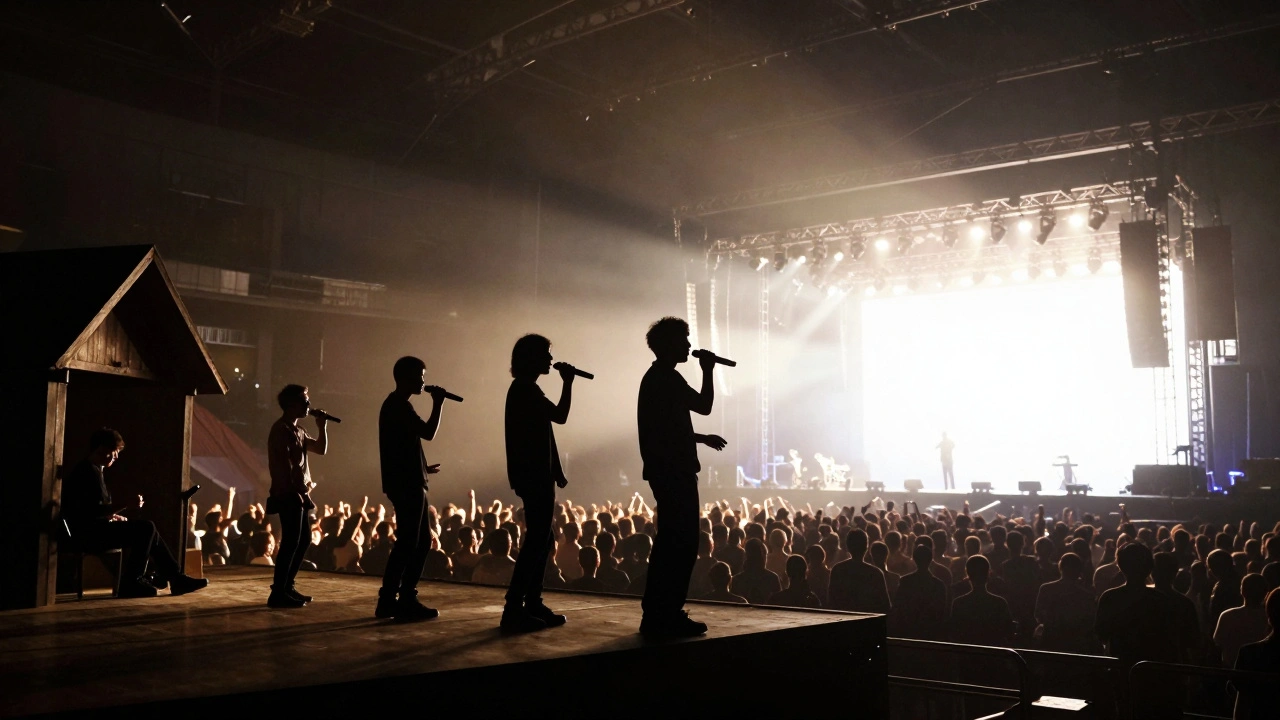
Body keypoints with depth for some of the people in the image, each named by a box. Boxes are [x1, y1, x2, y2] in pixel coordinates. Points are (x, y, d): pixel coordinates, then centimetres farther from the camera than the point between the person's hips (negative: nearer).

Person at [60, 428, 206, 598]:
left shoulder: (87, 469, 18)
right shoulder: (91, 471, -15)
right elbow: (95, 511, -25)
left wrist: (113, 514, 14)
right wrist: (127, 507, -30)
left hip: (92, 530, 11)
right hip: (89, 533, -11)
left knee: (148, 529, 12)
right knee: (146, 529, -19)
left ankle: (176, 578, 8)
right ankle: (130, 584, -13)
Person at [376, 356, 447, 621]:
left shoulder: (395, 404, 20)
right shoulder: (399, 405, -12)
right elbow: (428, 433, -20)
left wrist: (423, 467, 25)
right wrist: (438, 403, -10)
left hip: (407, 482, 11)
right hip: (407, 485, -11)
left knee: (421, 541, 12)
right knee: (408, 543, -7)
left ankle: (391, 599, 15)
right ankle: (404, 602, -3)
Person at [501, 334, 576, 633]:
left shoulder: (526, 389, 20)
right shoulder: (525, 389, -11)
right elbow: (560, 415, -18)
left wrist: (555, 471, 19)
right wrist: (567, 382, -8)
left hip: (536, 475, 11)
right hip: (533, 476, -11)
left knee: (542, 540, 13)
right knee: (537, 541, -12)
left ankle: (533, 604, 16)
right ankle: (514, 609, -13)